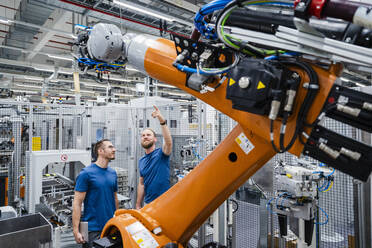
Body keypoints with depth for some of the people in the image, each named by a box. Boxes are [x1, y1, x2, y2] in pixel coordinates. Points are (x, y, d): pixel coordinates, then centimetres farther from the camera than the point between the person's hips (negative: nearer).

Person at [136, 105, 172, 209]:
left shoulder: (161, 153, -8)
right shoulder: (141, 161, 8)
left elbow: (168, 142, -30)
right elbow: (141, 184, 12)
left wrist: (162, 121, -41)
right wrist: (138, 205, 10)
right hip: (148, 204, 5)